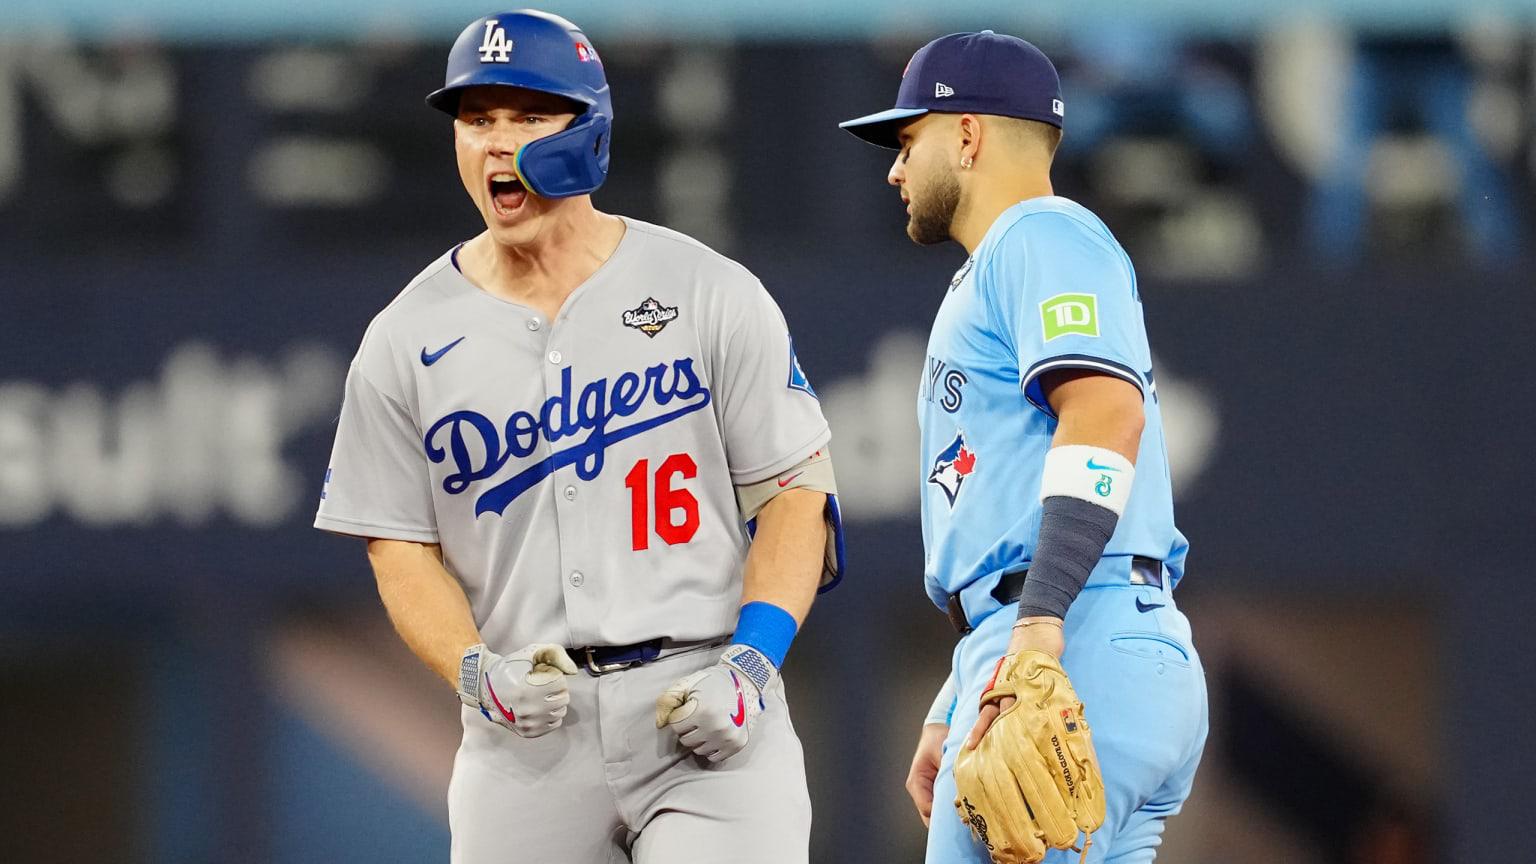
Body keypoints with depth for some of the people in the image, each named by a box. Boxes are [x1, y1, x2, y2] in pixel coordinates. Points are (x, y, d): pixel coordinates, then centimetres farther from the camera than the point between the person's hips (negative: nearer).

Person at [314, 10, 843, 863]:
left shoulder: (709, 294, 3)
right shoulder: (405, 342, 7)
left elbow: (795, 492, 3)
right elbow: (401, 547, 8)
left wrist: (751, 664, -11)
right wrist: (475, 673, -11)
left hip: (702, 709, -2)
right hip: (527, 727, 2)